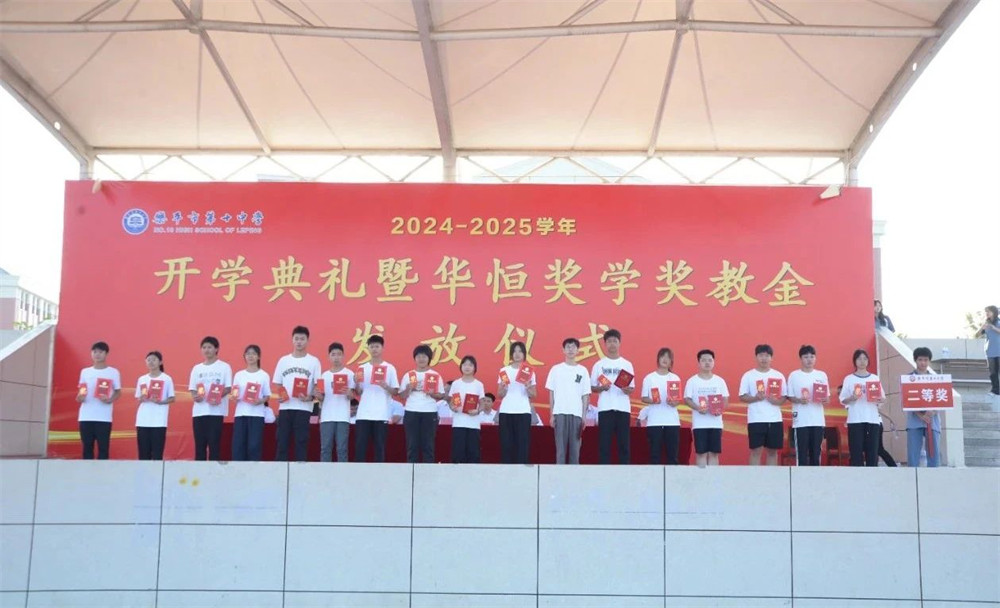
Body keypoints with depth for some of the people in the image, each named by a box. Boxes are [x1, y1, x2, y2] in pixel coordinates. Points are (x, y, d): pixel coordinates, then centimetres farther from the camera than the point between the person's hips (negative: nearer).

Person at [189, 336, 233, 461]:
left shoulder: (224, 367, 4)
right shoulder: (196, 368, 15)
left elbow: (228, 388, -2)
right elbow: (192, 388, 13)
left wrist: (218, 396, -20)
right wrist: (195, 396, -10)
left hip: (216, 411, -4)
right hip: (199, 411, 4)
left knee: (214, 443, -5)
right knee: (199, 443, 3)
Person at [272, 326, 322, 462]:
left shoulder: (313, 361, 4)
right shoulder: (283, 360, 11)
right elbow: (277, 384, 13)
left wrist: (310, 397, -17)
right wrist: (279, 395, -7)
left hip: (304, 408, -2)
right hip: (285, 407, 2)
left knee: (301, 442, -1)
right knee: (282, 441, 2)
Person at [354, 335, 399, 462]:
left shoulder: (389, 368, 3)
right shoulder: (362, 368, 11)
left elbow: (396, 391, 1)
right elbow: (359, 392, 11)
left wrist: (386, 387, -18)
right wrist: (357, 383, -9)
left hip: (381, 414, -2)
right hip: (363, 413, 2)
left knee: (379, 445, 1)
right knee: (360, 444, 0)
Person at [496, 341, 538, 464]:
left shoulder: (529, 372, 7)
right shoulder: (504, 371, 8)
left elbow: (534, 395, 6)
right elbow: (499, 395, 6)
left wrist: (528, 388, -14)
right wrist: (503, 388, -14)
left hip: (524, 412, 0)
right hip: (506, 412, 1)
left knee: (522, 444, -5)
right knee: (506, 444, -2)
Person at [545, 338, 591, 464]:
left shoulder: (582, 370, 8)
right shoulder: (556, 369, 6)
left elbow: (585, 396, 7)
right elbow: (551, 393, 6)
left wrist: (584, 416, 1)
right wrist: (552, 414, 0)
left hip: (576, 413, 1)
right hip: (560, 412, -1)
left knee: (575, 447, 2)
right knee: (561, 447, -1)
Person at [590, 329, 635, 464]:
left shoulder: (627, 364, 9)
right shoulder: (599, 365, 6)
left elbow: (632, 388, 9)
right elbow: (592, 387, 8)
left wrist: (627, 390, -14)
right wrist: (602, 388, -13)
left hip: (623, 409, 1)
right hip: (605, 409, -1)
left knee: (623, 443, 1)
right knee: (604, 443, -2)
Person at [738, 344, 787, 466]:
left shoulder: (779, 376, 8)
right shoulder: (748, 376, 1)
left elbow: (784, 397, 9)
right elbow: (742, 397, 0)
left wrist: (777, 401, -12)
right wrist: (756, 398, -18)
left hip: (775, 419, 3)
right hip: (756, 419, -2)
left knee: (773, 451, 7)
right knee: (756, 450, -1)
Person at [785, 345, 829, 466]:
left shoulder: (822, 375, 8)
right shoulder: (794, 375, 2)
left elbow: (827, 397, 10)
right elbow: (789, 397, 2)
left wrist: (825, 400, -12)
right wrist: (799, 400, -17)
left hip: (818, 420, 3)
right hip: (801, 420, -2)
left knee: (816, 452, 6)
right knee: (802, 452, -2)